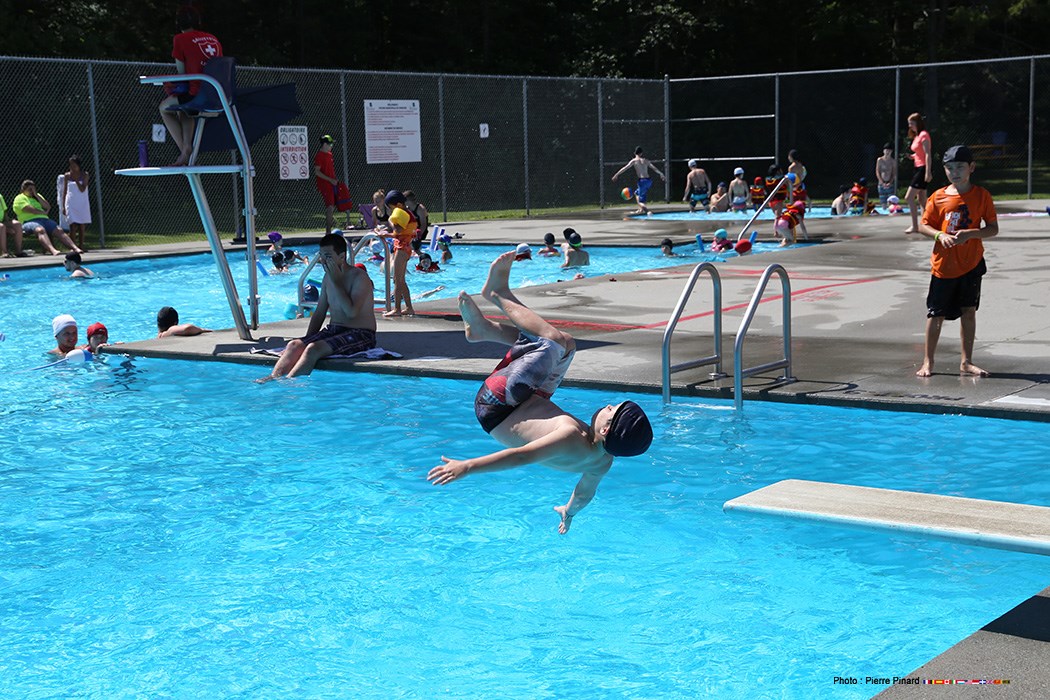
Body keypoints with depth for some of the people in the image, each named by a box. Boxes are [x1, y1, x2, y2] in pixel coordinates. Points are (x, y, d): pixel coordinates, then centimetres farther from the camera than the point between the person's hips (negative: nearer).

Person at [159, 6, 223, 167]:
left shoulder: (180, 39, -1)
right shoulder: (213, 38, 16)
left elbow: (182, 72, 0)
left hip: (198, 96, -6)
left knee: (164, 107, 21)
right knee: (183, 108, 35)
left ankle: (184, 150, 12)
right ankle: (188, 149, 24)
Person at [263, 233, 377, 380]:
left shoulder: (360, 277, -11)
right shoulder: (328, 277, 13)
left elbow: (351, 311, -26)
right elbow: (319, 313, 19)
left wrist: (336, 282, -18)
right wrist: (307, 340, 5)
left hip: (360, 334, -8)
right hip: (333, 330, 8)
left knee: (314, 349, -31)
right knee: (295, 345, -18)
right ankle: (273, 378, -34)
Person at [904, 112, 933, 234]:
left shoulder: (924, 135, -12)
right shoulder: (917, 136, 15)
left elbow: (928, 154, -18)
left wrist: (928, 172, -24)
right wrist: (912, 156, 3)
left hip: (923, 169, -10)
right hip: (919, 169, 10)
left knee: (909, 198, -13)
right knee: (921, 200, 12)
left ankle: (915, 226, -10)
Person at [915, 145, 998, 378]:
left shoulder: (981, 195, -2)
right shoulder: (938, 197, -1)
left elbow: (993, 228, -2)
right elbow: (923, 226, 3)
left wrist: (970, 233, -20)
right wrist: (940, 235, -17)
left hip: (971, 263, 0)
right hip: (943, 264, 0)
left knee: (969, 312, 5)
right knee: (936, 315, 3)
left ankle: (966, 363, 15)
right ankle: (927, 362, 13)